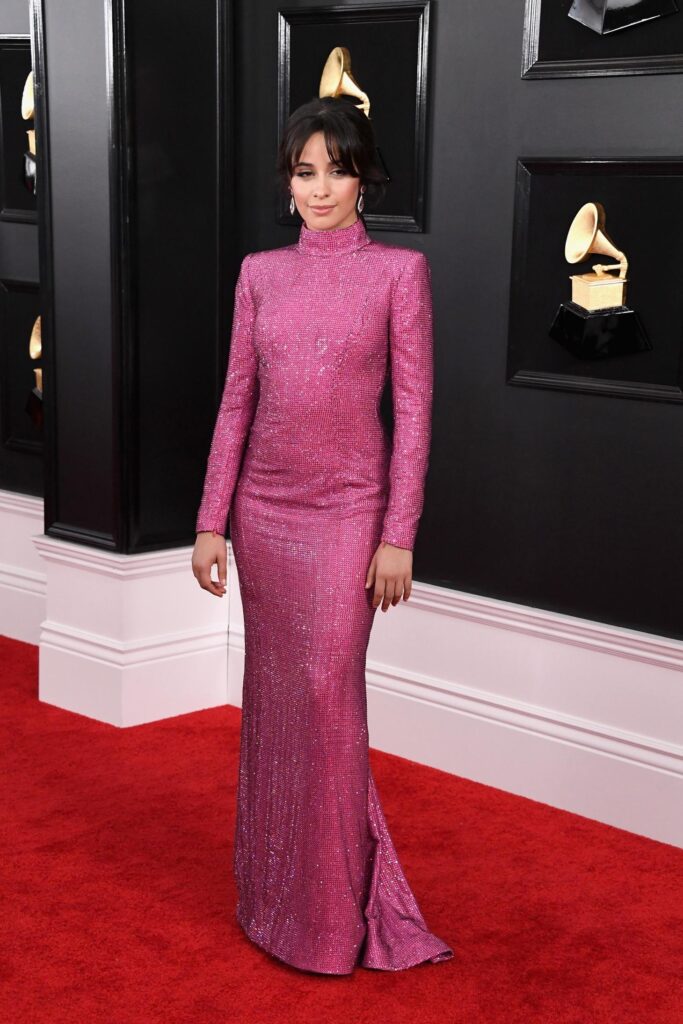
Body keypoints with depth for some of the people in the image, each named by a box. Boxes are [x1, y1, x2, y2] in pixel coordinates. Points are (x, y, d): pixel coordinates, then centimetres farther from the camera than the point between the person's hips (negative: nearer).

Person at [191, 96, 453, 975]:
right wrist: (211, 521, 3)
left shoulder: (399, 270, -2)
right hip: (263, 507, 4)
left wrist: (399, 537, -10)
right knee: (271, 693, 10)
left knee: (326, 689, -6)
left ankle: (332, 911, 10)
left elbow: (413, 408, -5)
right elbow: (237, 399, 8)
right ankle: (271, 887, 26)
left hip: (347, 509, -4)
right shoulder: (260, 272, 8)